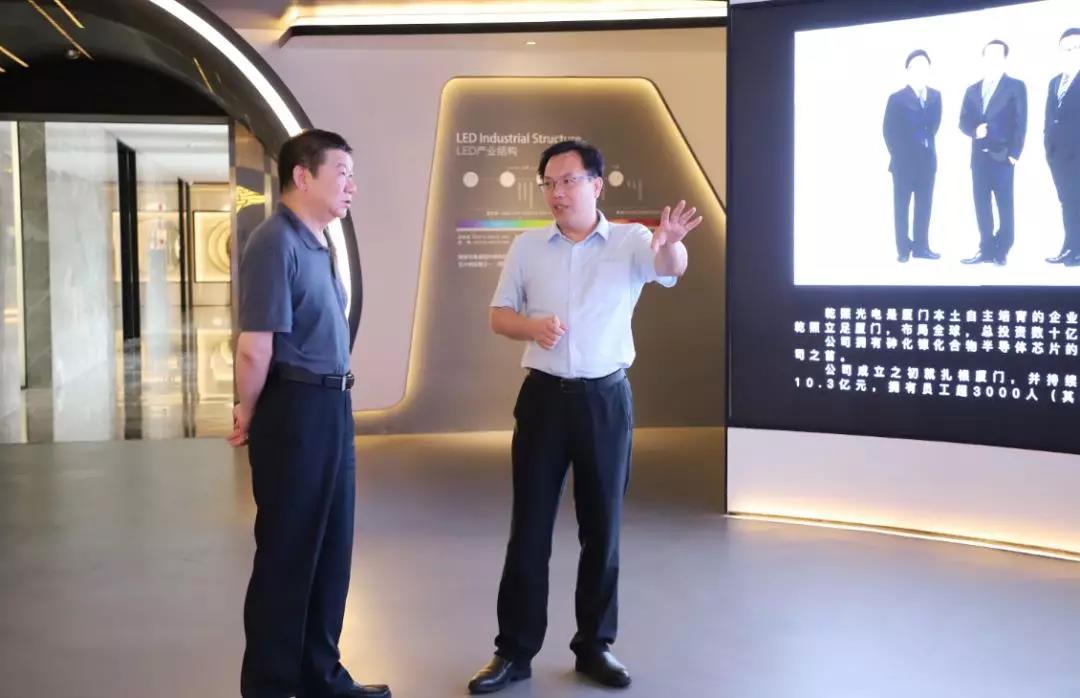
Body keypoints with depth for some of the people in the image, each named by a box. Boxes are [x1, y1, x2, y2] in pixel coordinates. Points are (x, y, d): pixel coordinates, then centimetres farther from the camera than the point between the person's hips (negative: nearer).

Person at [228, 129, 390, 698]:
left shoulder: (318, 243, 13)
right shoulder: (276, 243, -16)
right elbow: (255, 349, -19)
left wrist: (332, 405, 11)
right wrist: (250, 417, -5)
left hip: (330, 408, 9)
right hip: (294, 410, -9)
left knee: (331, 551, 16)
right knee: (286, 554, 4)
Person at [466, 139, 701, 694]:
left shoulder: (629, 241, -3)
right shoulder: (527, 247, 5)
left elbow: (670, 267, -23)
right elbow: (499, 316, 8)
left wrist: (668, 244, -47)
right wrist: (532, 325, -14)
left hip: (606, 399, -1)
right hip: (544, 396, 1)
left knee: (602, 527, 8)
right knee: (529, 527, 5)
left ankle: (595, 646, 23)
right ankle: (514, 651, 15)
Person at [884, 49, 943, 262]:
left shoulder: (935, 96, 6)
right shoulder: (897, 98, -7)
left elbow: (934, 124, 15)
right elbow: (888, 130, -4)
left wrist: (927, 143, 7)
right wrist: (898, 155, -4)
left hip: (927, 160, 4)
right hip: (904, 161, -4)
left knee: (924, 205, 7)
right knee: (902, 206, 3)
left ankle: (921, 246, 15)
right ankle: (903, 249, 10)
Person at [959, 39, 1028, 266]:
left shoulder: (1016, 86, 3)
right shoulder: (972, 90, 16)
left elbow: (1020, 123, -3)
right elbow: (963, 122, 12)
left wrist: (1014, 153, -11)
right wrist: (975, 131, -11)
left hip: (1002, 156, -4)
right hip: (979, 156, 4)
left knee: (1004, 205, 0)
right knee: (981, 205, 4)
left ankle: (1002, 251, 5)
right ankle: (987, 249, 9)